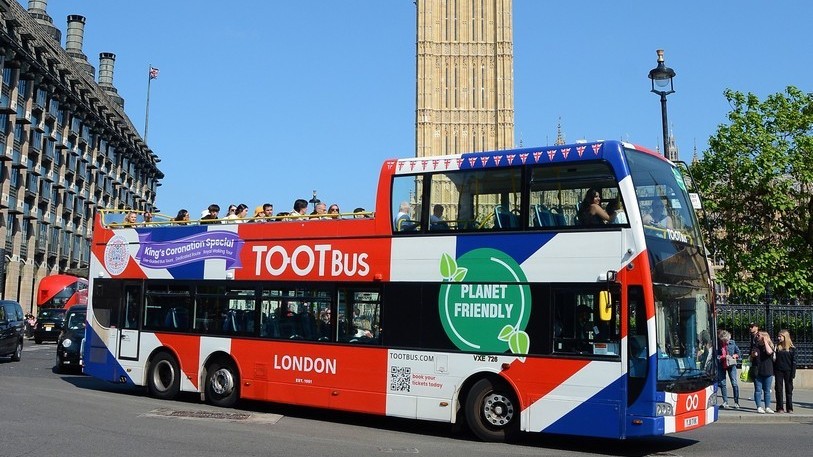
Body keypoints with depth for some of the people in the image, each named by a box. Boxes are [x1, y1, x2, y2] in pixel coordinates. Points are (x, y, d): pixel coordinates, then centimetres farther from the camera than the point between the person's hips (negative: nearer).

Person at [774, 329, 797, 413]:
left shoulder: (792, 348, -2)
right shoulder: (777, 347, 4)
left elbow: (794, 361, -2)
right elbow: (774, 359, 6)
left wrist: (793, 373, -8)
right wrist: (773, 371, -1)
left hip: (788, 371, -2)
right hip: (778, 371, 2)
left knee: (789, 390, 5)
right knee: (779, 389, 3)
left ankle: (789, 408, 13)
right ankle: (780, 408, 8)